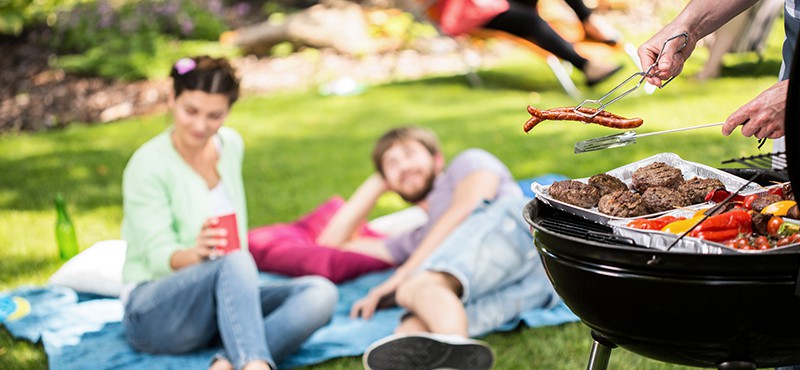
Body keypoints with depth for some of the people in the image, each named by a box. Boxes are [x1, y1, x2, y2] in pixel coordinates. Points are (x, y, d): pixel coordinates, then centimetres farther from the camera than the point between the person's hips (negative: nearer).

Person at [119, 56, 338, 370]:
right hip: (154, 313, -6)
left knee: (321, 293, -21)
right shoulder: (147, 164, -12)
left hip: (223, 301, 6)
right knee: (235, 263, -38)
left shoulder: (231, 144, 7)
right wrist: (195, 254, -39)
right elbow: (158, 256, -19)